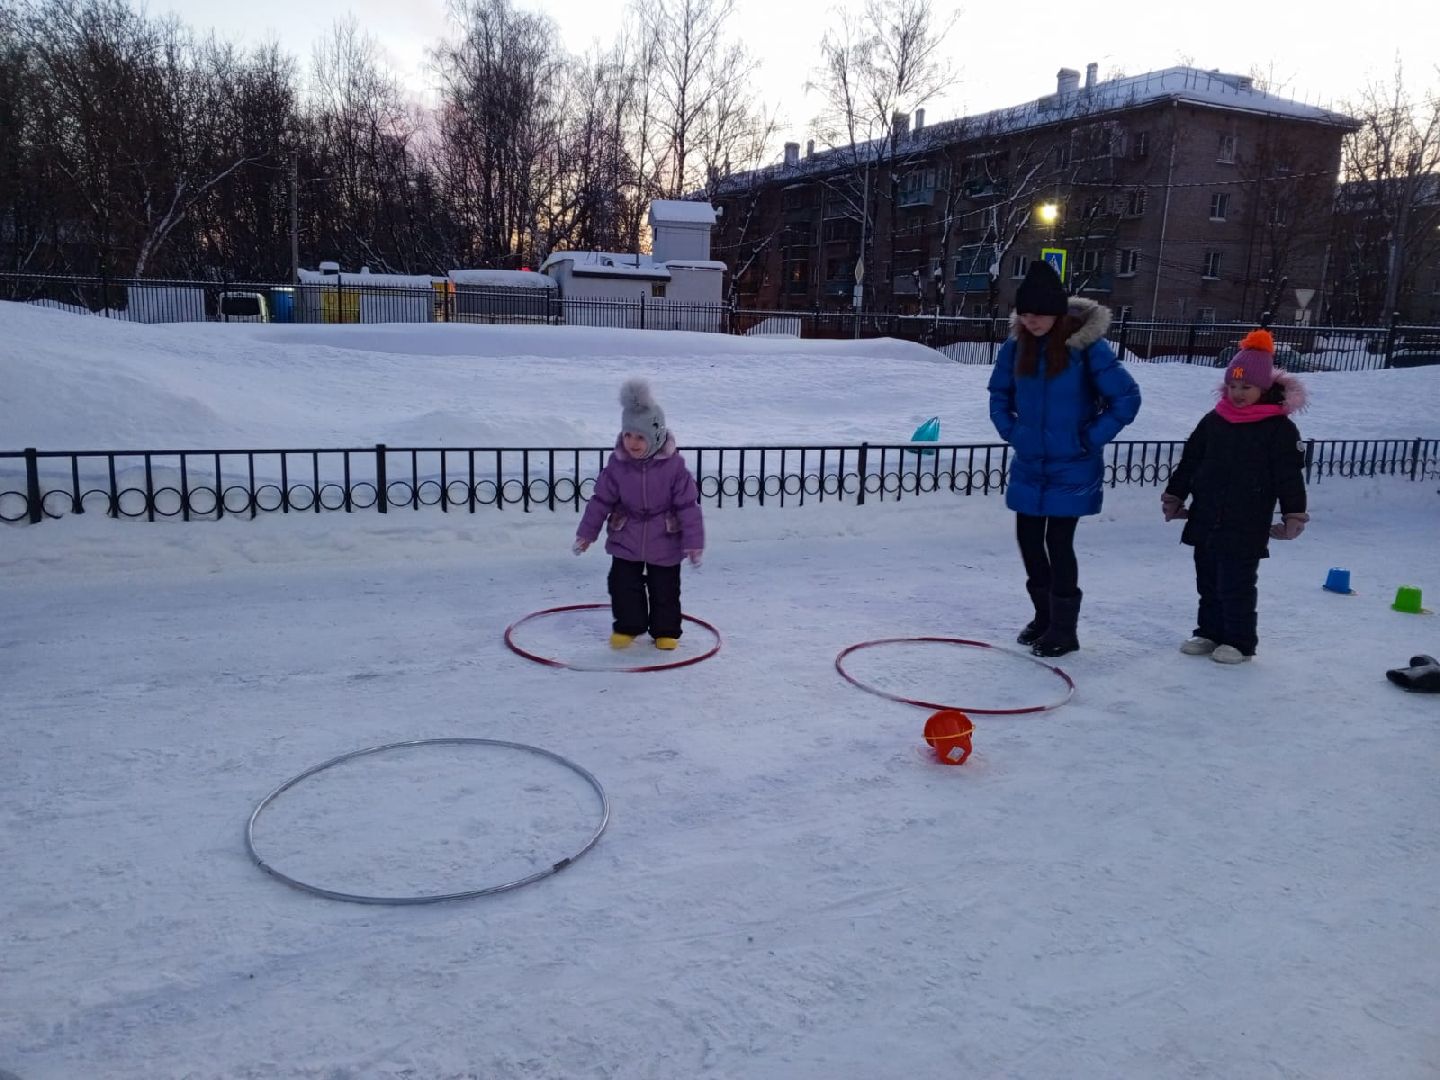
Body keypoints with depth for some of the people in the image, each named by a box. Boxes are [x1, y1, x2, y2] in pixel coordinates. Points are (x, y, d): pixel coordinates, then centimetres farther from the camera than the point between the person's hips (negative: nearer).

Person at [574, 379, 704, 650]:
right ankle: (627, 627, 27)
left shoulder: (673, 466, -18)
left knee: (665, 589, 10)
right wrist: (586, 533, 2)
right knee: (623, 585, 6)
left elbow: (688, 505, -13)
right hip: (625, 539, 2)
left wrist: (694, 542, -13)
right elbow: (601, 500, -1)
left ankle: (666, 631, 30)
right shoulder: (617, 465, -11)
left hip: (665, 541, -2)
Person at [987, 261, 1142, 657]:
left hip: (1071, 469, -5)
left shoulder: (1087, 346, -16)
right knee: (1028, 540, 10)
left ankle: (1063, 629, 11)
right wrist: (1009, 429, 3)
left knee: (1058, 542, -4)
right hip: (1028, 465, 5)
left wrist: (1090, 439, -11)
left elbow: (1127, 397, -12)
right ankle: (1044, 615, 30)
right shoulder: (1017, 345, -1)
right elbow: (999, 393, 15)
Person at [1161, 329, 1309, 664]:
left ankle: (1239, 641, 12)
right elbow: (1189, 461, 13)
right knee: (1208, 581, 14)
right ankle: (1209, 632, 27)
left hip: (1247, 526, -5)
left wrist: (1294, 515, -11)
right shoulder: (1213, 420, 6)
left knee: (1237, 586, -1)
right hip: (1205, 519, 5)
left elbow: (1290, 475, -8)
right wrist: (1174, 496, 16)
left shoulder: (1279, 428, -7)